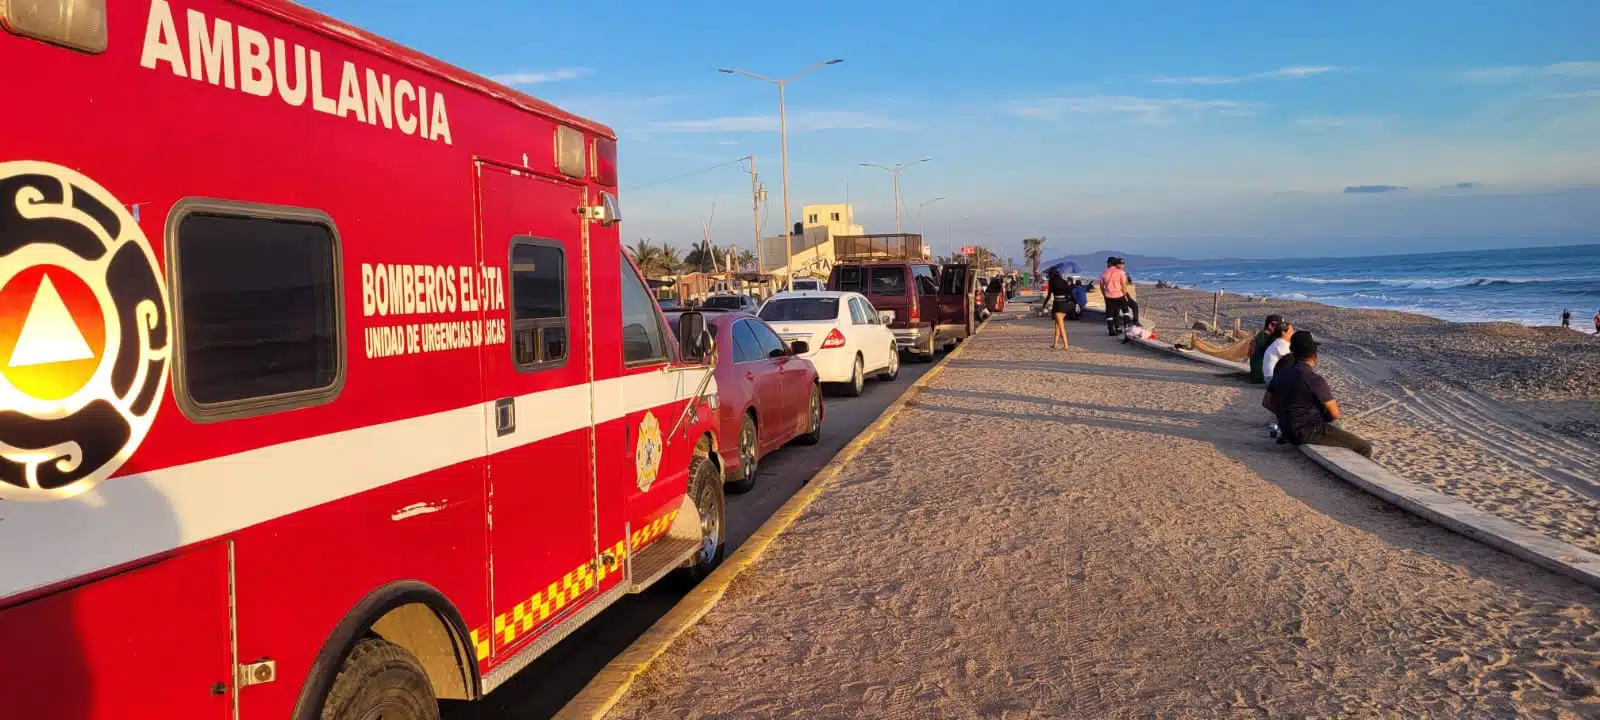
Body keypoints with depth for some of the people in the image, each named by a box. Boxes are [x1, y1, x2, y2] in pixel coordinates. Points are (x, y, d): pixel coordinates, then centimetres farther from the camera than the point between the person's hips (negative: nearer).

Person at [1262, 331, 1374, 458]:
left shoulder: (1281, 373, 4)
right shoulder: (1314, 379, -19)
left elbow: (1266, 402, 15)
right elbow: (1335, 414, -16)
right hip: (1310, 433, -9)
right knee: (1365, 448, -5)